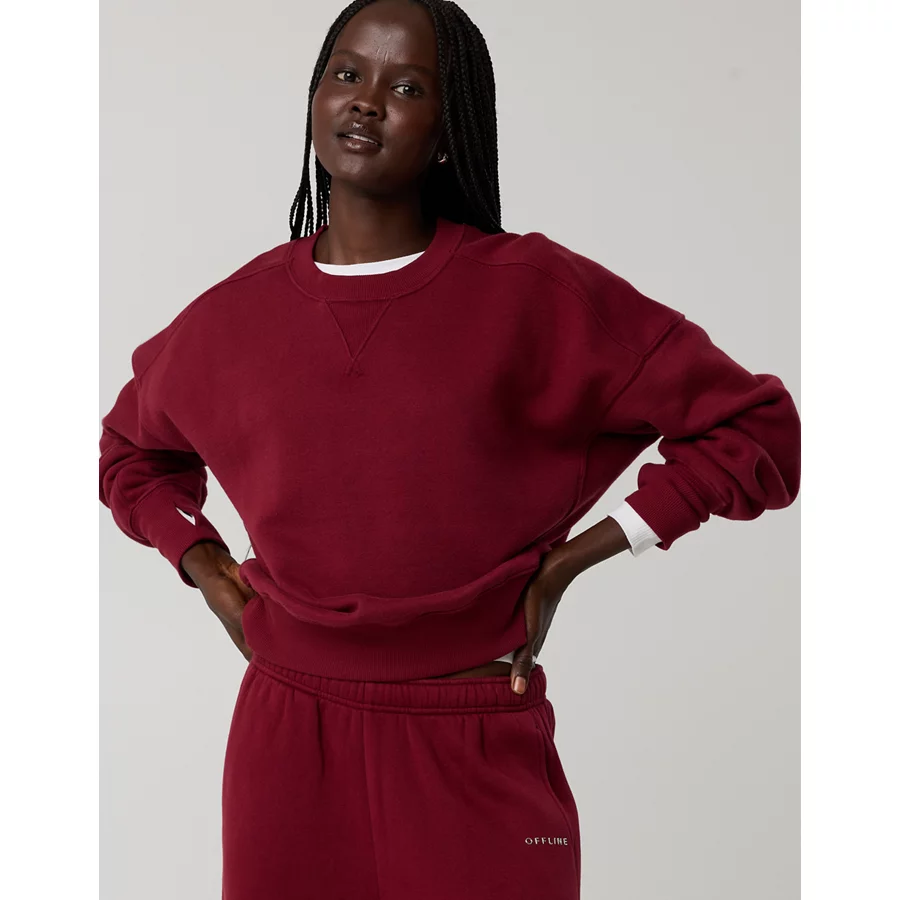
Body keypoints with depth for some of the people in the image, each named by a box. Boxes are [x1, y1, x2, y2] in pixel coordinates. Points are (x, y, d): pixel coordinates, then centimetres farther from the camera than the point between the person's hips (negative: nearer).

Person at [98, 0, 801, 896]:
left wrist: (567, 561, -8)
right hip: (286, 747, 3)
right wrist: (209, 573, 8)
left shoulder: (533, 293, -7)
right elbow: (130, 450, 24)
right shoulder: (233, 316, 3)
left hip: (475, 759, -2)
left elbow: (754, 425, -5)